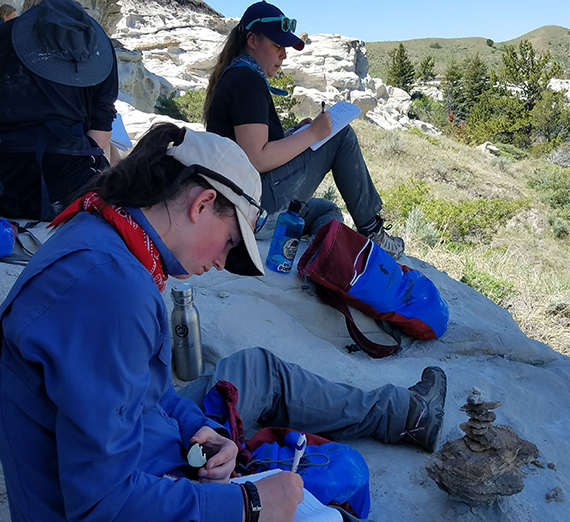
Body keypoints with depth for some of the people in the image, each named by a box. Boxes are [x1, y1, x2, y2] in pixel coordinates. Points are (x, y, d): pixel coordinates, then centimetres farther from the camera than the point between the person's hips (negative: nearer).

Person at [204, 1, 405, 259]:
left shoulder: (233, 77, 20)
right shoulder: (248, 81, -13)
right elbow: (256, 160, -23)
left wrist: (295, 133, 9)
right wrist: (311, 134, -13)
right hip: (257, 202, -11)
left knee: (328, 212, 28)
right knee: (342, 135, -4)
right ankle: (371, 231, 4)